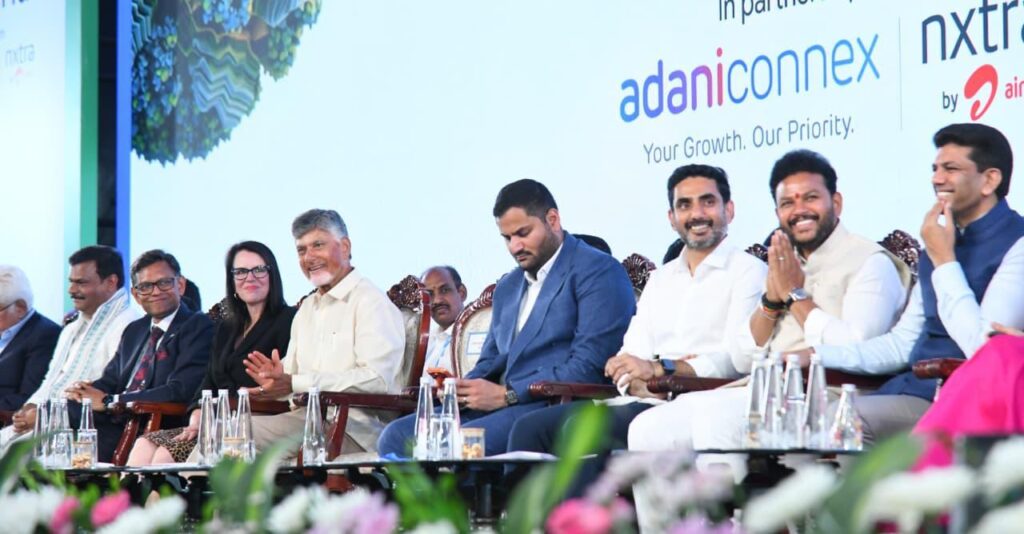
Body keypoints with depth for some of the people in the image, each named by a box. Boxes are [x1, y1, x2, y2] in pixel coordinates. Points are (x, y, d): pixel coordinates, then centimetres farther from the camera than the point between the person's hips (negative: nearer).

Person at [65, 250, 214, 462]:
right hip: (114, 425, 8)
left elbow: (179, 393, -15)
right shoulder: (134, 331, 25)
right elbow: (110, 380, 20)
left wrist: (109, 402, -13)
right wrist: (83, 390, -6)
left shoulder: (200, 327, -2)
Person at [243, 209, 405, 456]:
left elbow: (377, 379, -18)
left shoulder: (370, 301, -4)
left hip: (355, 428, -7)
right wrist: (279, 375, -1)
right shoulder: (307, 308, 25)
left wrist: (296, 384, -20)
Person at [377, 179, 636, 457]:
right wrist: (463, 387, 3)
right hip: (497, 407, 8)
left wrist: (505, 394, -15)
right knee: (396, 436, -13)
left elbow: (589, 367, -13)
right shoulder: (507, 286, 26)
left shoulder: (599, 272, -2)